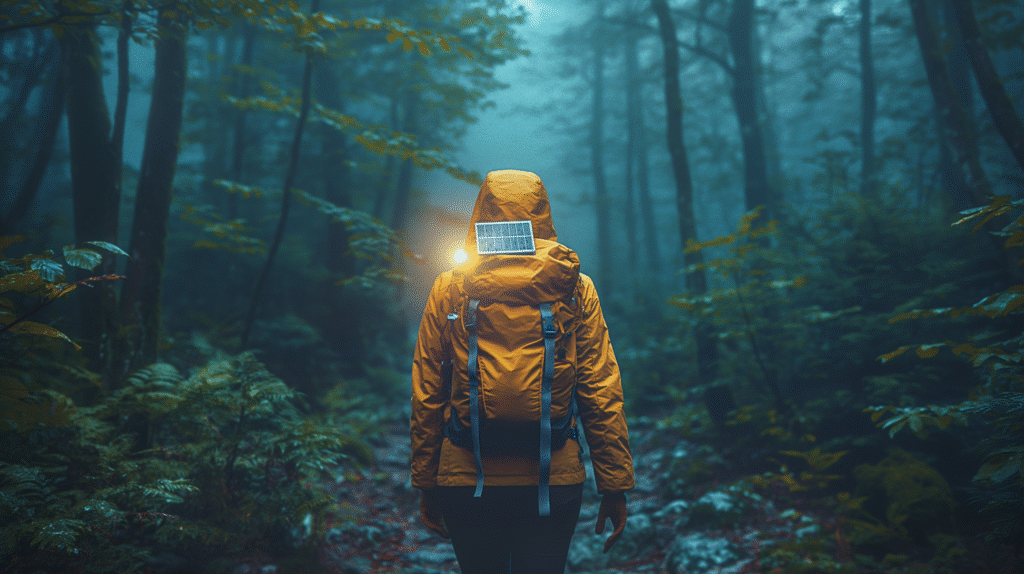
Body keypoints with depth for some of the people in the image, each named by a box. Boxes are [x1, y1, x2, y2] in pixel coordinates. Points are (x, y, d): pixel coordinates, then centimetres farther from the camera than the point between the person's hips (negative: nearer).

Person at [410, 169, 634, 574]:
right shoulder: (574, 286, -1)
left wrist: (426, 483, 10)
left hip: (465, 479, 1)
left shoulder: (449, 286, 0)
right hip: (554, 480, -1)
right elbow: (602, 393, -3)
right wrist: (615, 485, 3)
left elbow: (426, 394, 2)